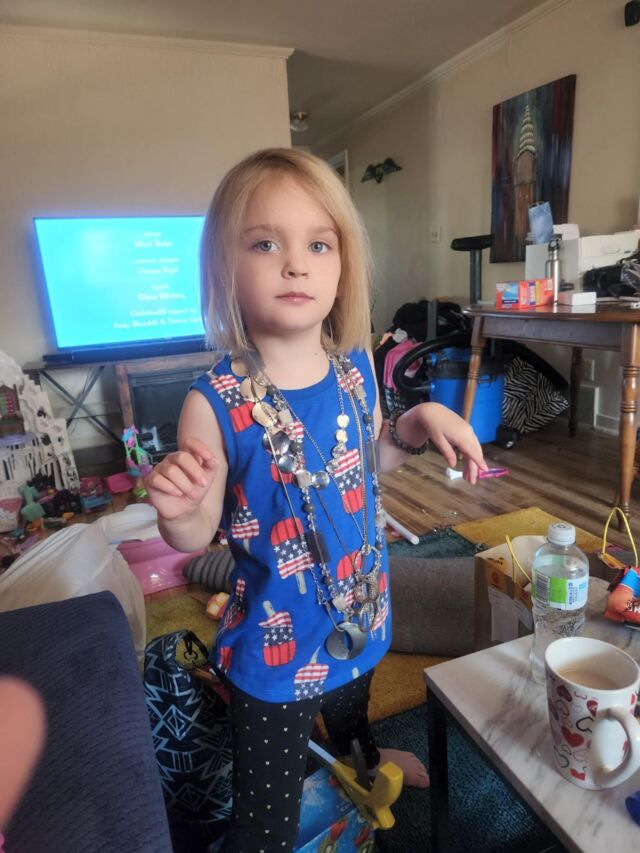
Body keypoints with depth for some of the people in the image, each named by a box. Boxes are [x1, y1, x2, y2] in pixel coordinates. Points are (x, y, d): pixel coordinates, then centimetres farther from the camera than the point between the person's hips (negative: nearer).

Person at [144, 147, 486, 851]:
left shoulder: (355, 368, -11)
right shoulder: (215, 403, -24)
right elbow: (197, 536, -15)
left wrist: (416, 424, -11)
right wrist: (179, 512, -36)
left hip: (361, 609, 5)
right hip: (276, 642, -5)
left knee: (353, 701, 37)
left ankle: (361, 755, 72)